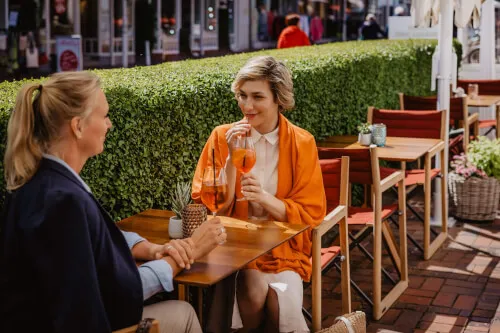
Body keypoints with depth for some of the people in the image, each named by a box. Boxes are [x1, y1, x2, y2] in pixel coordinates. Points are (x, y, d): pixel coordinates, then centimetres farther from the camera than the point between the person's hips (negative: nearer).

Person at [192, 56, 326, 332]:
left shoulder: (302, 142, -2)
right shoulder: (223, 136, -2)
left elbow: (310, 213, -3)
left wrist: (265, 198, -20)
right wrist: (232, 158, -18)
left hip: (284, 246, 0)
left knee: (281, 303, -26)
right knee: (254, 291, -29)